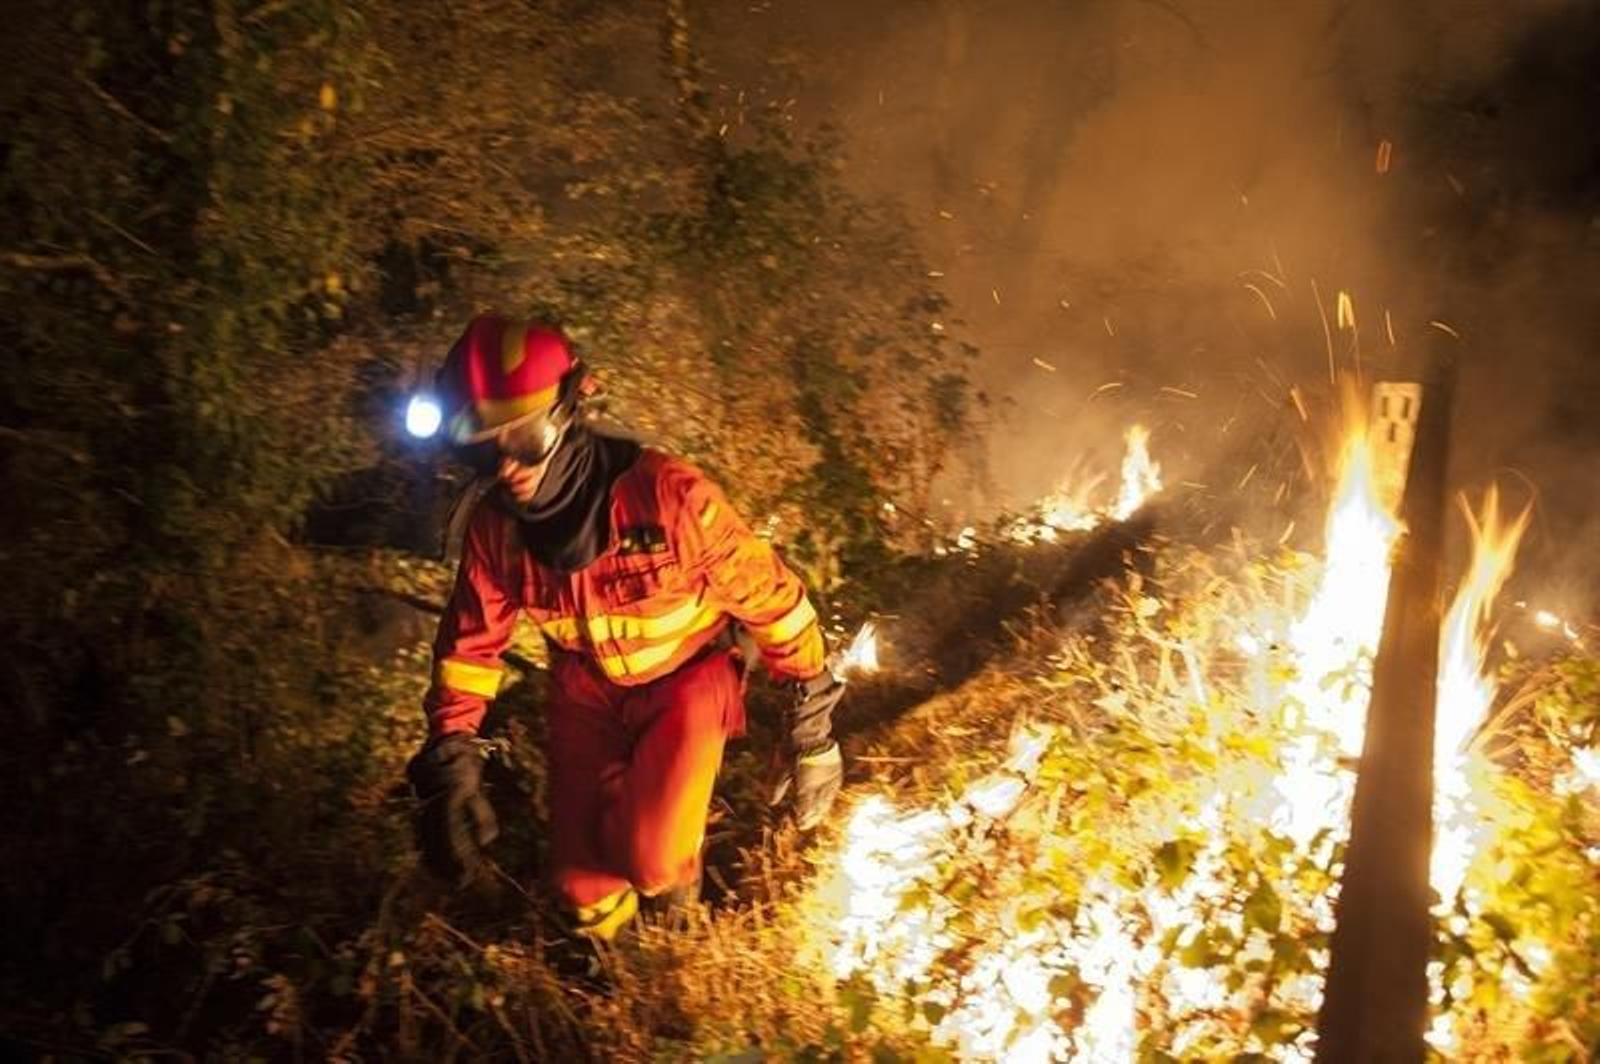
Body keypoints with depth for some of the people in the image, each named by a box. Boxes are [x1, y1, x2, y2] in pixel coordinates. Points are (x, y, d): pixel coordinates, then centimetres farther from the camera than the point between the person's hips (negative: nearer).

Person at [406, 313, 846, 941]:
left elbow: (768, 594, -20)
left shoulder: (665, 494, -32)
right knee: (581, 878, 3)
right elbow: (469, 641, -1)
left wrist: (810, 715, -12)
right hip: (588, 690, 4)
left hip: (685, 678, -4)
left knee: (650, 862, -21)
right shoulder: (496, 527, -17)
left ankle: (674, 865, 18)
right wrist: (450, 764, -8)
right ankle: (605, 937, 41)